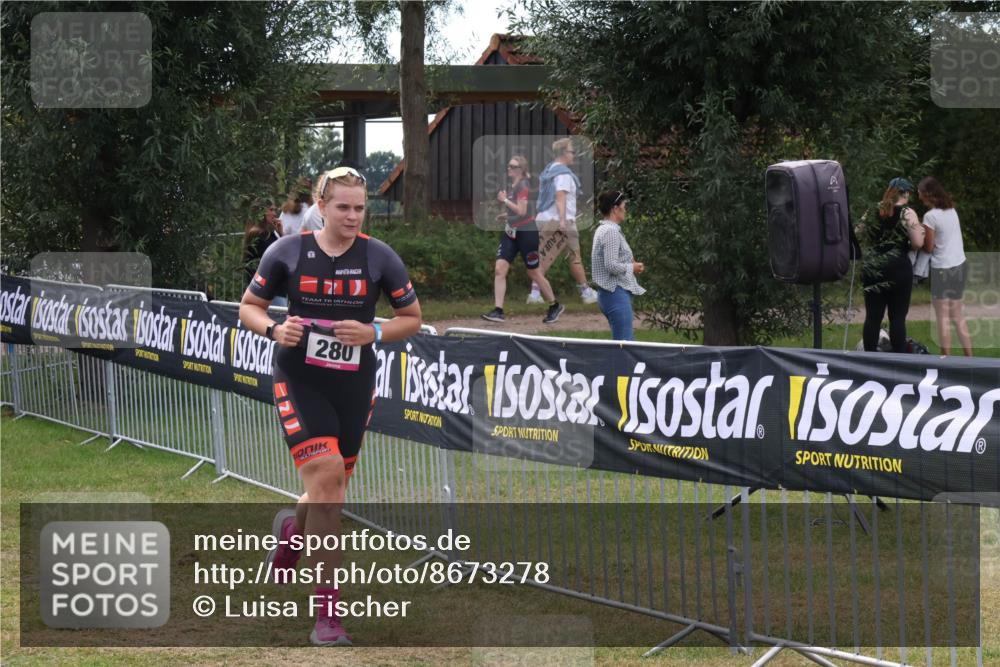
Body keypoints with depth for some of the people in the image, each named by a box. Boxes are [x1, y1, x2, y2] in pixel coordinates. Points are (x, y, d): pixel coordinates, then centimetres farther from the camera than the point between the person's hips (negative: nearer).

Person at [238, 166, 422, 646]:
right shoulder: (287, 251, -5)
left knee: (330, 493, 13)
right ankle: (327, 612, -13)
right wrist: (274, 330, -15)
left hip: (354, 387, 3)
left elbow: (412, 318, 5)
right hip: (300, 382, -3)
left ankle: (292, 529, 53)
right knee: (326, 476, -19)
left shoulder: (379, 257, -3)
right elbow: (249, 307, 6)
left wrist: (373, 333, -13)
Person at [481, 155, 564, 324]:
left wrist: (504, 200, -16)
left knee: (533, 272, 4)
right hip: (511, 232, 8)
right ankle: (498, 311, -11)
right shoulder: (511, 186, 12)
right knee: (499, 269, -7)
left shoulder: (523, 186, -14)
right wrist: (507, 215, 14)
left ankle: (555, 306, 22)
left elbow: (521, 211, -22)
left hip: (526, 232, -8)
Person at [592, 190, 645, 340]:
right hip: (617, 293, -10)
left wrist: (631, 264, 12)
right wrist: (632, 267, -6)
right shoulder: (611, 231, -14)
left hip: (609, 293, 10)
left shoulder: (603, 229, 16)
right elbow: (611, 266, -21)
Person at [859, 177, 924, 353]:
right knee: (897, 317, 1)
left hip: (873, 270, 4)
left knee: (873, 316, 6)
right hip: (898, 268, -4)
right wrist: (920, 231, 10)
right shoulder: (907, 213, -5)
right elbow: (917, 243, -10)